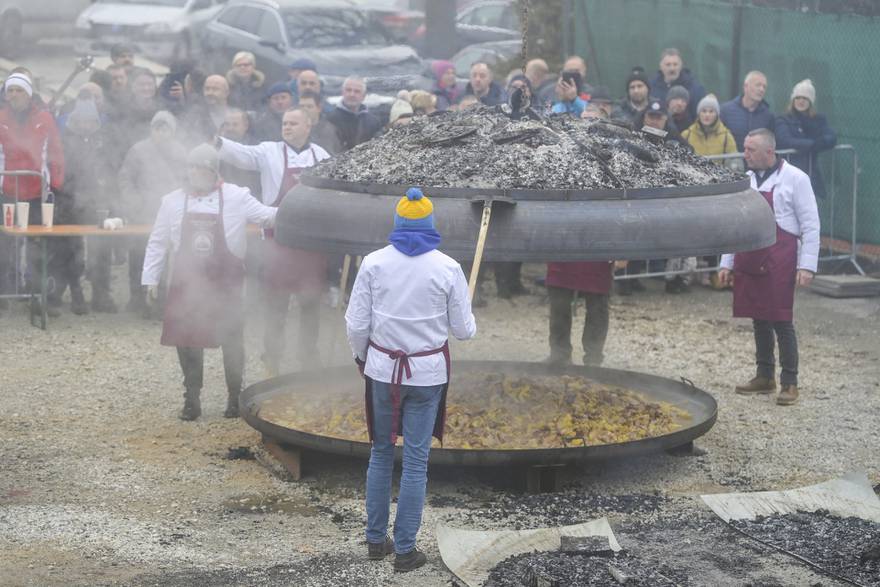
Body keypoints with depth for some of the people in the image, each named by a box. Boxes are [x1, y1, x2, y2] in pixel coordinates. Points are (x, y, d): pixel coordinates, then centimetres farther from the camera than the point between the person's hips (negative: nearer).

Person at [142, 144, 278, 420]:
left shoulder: (236, 197, -4)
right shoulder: (172, 201, 2)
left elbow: (267, 216, -9)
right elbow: (158, 243, 6)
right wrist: (151, 278, 5)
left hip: (225, 283, -2)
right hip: (187, 283, 2)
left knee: (231, 340, 4)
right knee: (187, 341, 5)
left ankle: (235, 397, 20)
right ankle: (192, 399, 18)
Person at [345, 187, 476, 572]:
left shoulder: (374, 263, -8)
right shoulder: (447, 268, -11)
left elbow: (356, 324, -6)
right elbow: (464, 330, -4)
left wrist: (360, 356, 14)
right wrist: (466, 322, 19)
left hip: (382, 369, 2)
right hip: (427, 373, -1)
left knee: (381, 453, 18)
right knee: (416, 461, 6)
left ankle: (376, 540, 24)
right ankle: (405, 550, 9)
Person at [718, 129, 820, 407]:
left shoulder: (794, 178, -6)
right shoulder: (746, 180, 11)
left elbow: (810, 225, -6)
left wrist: (806, 266, -12)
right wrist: (727, 263, 14)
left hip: (779, 264, -5)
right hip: (749, 264, 5)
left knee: (781, 322, -3)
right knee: (759, 321, 11)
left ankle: (790, 382, 4)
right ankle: (764, 377, 22)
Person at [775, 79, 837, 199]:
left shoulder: (819, 120, 15)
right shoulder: (783, 121, 4)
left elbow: (831, 138, -2)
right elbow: (785, 141, -14)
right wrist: (811, 144, -12)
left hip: (812, 177, 3)